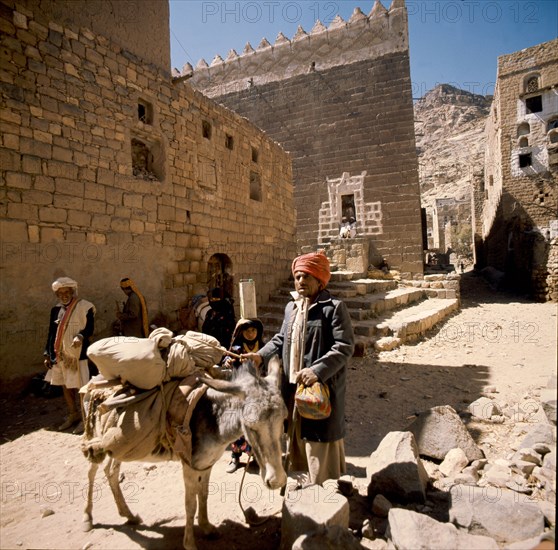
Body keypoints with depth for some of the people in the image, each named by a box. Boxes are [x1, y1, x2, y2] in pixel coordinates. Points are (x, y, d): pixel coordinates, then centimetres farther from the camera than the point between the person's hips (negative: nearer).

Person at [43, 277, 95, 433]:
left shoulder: (85, 307, -7)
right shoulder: (56, 309, 9)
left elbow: (90, 328, -11)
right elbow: (51, 333, 13)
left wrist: (80, 336, -31)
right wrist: (47, 354, 11)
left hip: (78, 354, -6)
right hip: (60, 354, 6)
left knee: (82, 386, -2)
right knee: (65, 385, 16)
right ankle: (73, 414, 33)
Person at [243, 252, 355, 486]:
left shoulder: (334, 307, -12)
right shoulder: (291, 307, 11)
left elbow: (345, 346, -18)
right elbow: (281, 339, 17)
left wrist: (318, 370, -28)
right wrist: (261, 355, 1)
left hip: (322, 386, -7)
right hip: (294, 385, 8)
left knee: (319, 437, 5)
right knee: (299, 434, 20)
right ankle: (311, 478, 42)